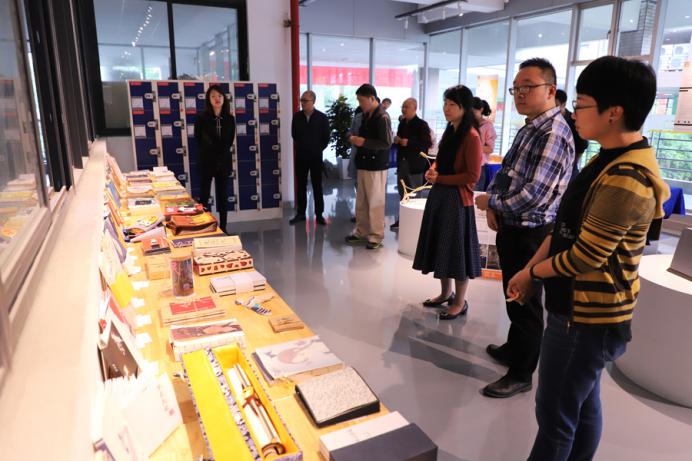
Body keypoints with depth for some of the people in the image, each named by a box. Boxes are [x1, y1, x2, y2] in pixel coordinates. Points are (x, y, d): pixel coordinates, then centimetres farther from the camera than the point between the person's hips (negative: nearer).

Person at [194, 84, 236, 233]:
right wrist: (209, 154, 6)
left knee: (223, 196, 8)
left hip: (224, 162, 3)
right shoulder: (202, 118, -5)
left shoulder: (229, 119, 4)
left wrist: (222, 153, 5)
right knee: (204, 197, -1)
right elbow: (198, 141, 2)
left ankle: (223, 229, 16)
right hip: (206, 162, -3)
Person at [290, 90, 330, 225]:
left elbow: (326, 138, 1)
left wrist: (318, 149, 4)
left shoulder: (322, 117, -6)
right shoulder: (297, 116, 0)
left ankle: (319, 214, 10)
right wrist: (300, 147, 14)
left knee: (317, 186, 4)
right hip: (300, 156, 2)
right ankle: (300, 213, 16)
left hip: (316, 156, -2)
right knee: (301, 185, 7)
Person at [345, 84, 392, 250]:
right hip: (363, 164, 8)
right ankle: (361, 231, 25)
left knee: (375, 203, 0)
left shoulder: (382, 117, -14)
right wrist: (356, 139, 2)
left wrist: (363, 142, -20)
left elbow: (387, 143, -19)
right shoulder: (366, 115, 12)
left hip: (376, 166, -8)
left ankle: (376, 236, 10)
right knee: (361, 202, 13)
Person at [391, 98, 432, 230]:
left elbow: (428, 143, -17)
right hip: (402, 162, 7)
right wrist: (397, 140, 2)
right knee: (402, 193, 12)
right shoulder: (402, 123, 14)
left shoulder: (422, 124, -9)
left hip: (414, 164, -7)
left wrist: (409, 143, -22)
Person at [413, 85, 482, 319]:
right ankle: (445, 293, 32)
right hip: (439, 195, 9)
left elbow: (473, 176, -18)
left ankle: (460, 302, 17)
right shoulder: (449, 131, 11)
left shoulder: (471, 136, -15)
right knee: (441, 245, 16)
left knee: (456, 248, 2)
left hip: (457, 198, -9)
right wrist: (432, 170, 1)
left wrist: (440, 179, -15)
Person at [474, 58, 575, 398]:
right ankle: (513, 349, 43)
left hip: (531, 234, -9)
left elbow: (536, 193, -27)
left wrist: (492, 202, -13)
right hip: (512, 228, 9)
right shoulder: (528, 129, 11)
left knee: (525, 304, 4)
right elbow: (504, 172, 16)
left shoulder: (554, 133, -20)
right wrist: (493, 206, -1)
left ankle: (521, 375, 20)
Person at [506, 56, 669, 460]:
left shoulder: (625, 180, -25)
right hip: (585, 310, 10)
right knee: (583, 405, 23)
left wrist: (532, 273, -6)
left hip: (587, 316, -9)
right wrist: (532, 268, 1)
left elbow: (585, 256, -23)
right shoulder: (613, 159, 8)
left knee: (555, 414, 5)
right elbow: (567, 225, 10)